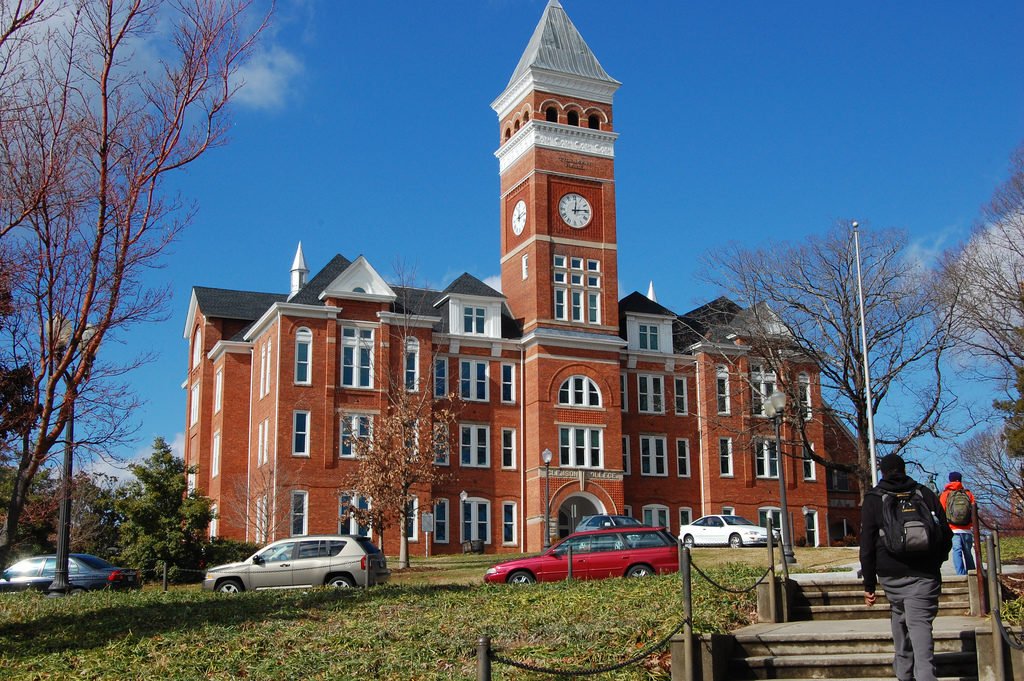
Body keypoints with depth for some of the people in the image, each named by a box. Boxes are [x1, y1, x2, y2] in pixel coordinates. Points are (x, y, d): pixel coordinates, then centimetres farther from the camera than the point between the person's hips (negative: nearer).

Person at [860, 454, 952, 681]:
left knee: (899, 616, 20)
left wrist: (869, 584, 1)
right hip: (925, 574, 0)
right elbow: (945, 534, 8)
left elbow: (867, 544, -2)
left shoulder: (873, 499, 3)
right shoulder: (925, 494, 7)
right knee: (920, 624, -4)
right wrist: (935, 563, 24)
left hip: (891, 575, 0)